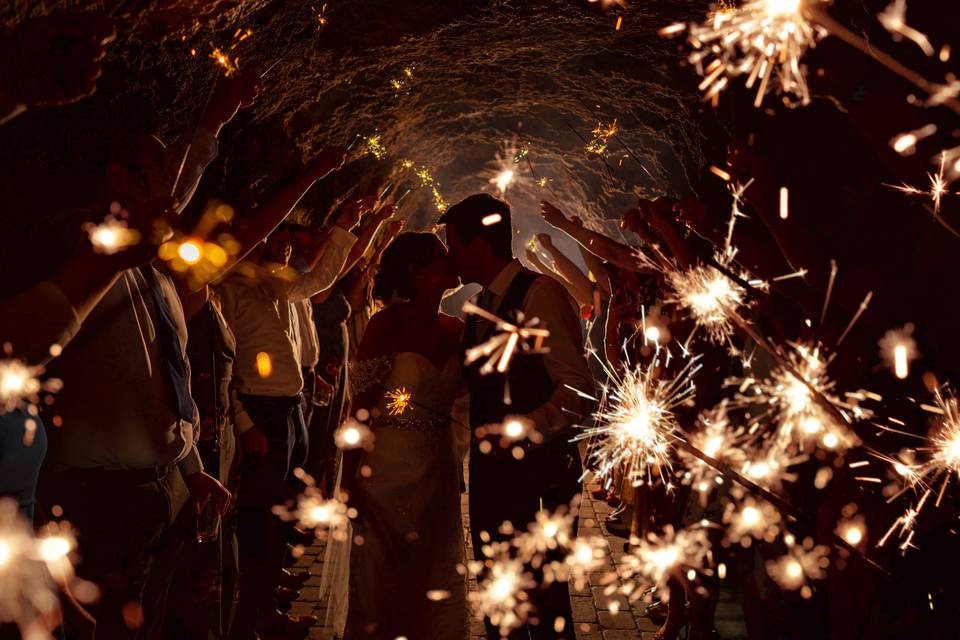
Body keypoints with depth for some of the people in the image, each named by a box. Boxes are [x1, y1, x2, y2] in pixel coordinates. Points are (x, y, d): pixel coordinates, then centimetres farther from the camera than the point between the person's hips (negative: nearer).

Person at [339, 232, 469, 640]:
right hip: (391, 468, -5)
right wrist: (349, 483, -15)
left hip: (440, 469, 6)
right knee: (384, 581, 8)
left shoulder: (454, 329, 3)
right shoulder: (387, 325, -13)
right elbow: (360, 408, -14)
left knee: (435, 582, 17)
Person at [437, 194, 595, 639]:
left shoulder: (539, 293, -14)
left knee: (542, 598, -1)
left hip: (536, 466, -8)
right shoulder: (483, 306, 14)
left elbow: (578, 390, -21)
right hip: (490, 466, 8)